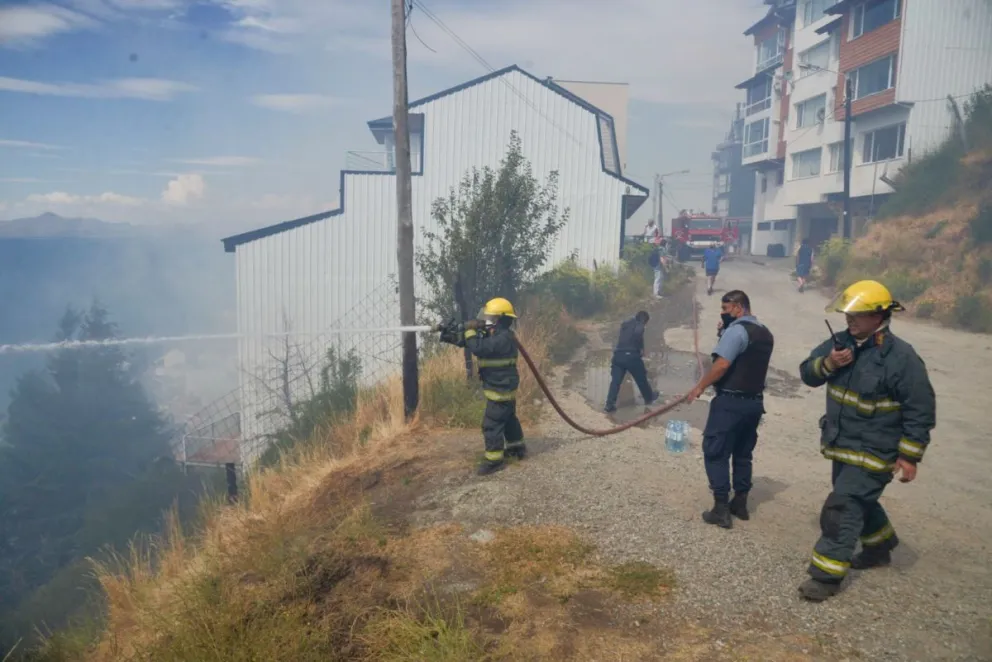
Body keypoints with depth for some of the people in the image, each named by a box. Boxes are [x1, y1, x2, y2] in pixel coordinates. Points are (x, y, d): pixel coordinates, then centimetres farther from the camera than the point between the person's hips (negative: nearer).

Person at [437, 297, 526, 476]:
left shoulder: (504, 338, -24)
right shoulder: (493, 335, 9)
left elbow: (478, 347, -34)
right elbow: (468, 341, 7)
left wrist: (470, 329, -21)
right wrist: (449, 335, -5)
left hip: (500, 389, -11)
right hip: (503, 387, 11)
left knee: (491, 424, -6)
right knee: (508, 418, 23)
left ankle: (495, 459, 0)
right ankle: (517, 447, 38)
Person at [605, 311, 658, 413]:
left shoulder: (625, 324, 20)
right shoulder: (639, 325, -1)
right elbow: (638, 333, -23)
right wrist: (641, 349, -10)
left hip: (618, 355, 5)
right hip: (631, 356, -5)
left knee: (615, 381, 0)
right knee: (641, 378, 17)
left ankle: (610, 405, -9)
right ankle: (649, 397, 36)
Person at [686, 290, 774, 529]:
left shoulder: (737, 330, -15)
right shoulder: (765, 334, 14)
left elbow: (722, 365, -23)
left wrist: (699, 387, -14)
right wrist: (724, 335, 7)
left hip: (730, 402, -9)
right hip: (755, 402, 9)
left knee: (715, 453, -2)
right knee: (743, 454, 17)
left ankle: (721, 509, -4)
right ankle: (740, 503, 22)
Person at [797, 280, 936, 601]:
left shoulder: (901, 357, -20)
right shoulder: (842, 342, 0)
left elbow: (921, 411, -16)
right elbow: (807, 373, 3)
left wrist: (910, 456, -17)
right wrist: (827, 364, -19)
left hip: (873, 452, -7)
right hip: (841, 446, 7)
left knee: (842, 508, -10)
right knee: (861, 501, 25)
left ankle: (827, 574, -1)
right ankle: (879, 547, 49)